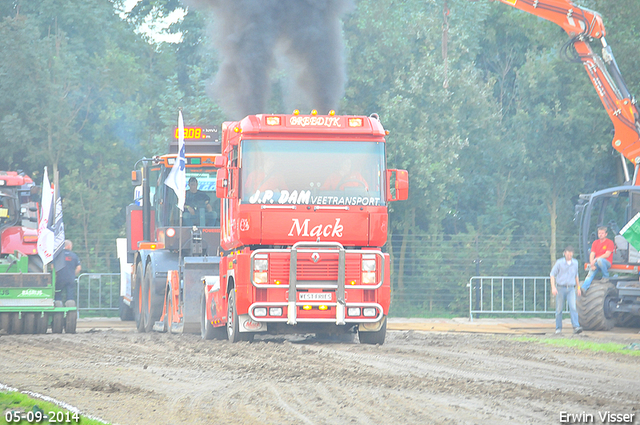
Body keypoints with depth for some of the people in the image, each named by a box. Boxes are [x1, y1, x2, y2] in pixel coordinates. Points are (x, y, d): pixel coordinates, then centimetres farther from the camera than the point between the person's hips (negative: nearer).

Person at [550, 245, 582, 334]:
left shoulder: (575, 263, 9)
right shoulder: (559, 263, -3)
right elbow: (552, 274, 0)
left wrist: (578, 287, 24)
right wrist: (553, 287, -11)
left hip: (571, 289, 2)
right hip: (560, 288, -2)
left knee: (573, 308, -14)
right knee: (559, 309, 3)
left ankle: (576, 327, -23)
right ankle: (558, 328, 14)